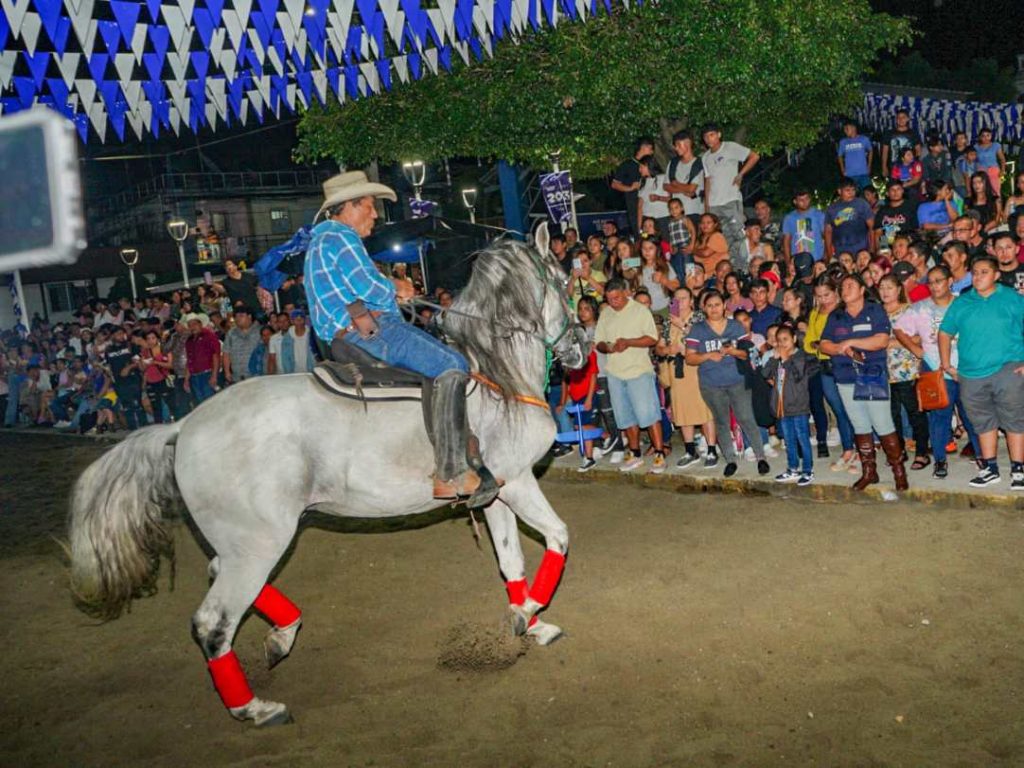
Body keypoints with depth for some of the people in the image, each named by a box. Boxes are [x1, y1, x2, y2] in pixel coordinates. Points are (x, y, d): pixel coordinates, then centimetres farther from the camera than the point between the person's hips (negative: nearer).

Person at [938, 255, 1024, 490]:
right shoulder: (961, 303, 9)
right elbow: (945, 333, 17)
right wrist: (947, 365, 10)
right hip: (972, 374, 4)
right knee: (984, 422, 13)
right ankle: (990, 469, 23)